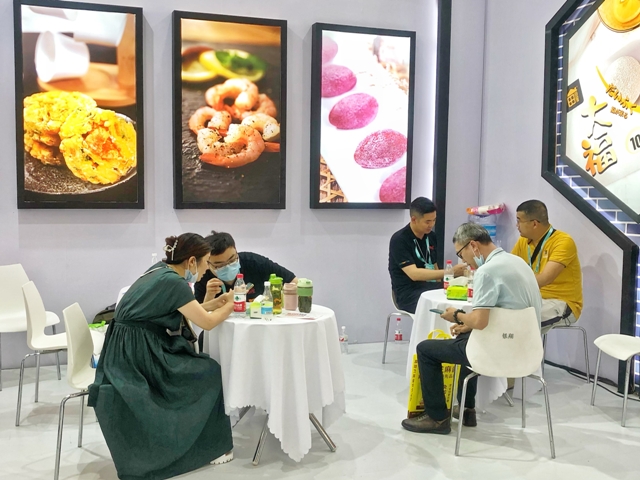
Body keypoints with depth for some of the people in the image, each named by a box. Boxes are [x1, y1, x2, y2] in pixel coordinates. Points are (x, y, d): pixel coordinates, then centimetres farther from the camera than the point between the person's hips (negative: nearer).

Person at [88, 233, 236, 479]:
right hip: (136, 356, -9)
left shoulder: (160, 270, 8)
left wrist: (216, 303, 13)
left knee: (200, 368, 12)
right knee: (209, 373, 2)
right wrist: (230, 306, 5)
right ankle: (207, 447, 14)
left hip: (130, 352, 9)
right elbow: (207, 322, -12)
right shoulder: (172, 282, -19)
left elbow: (188, 311, 17)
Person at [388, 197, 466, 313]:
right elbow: (414, 274, -20)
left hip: (431, 286, 7)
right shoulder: (399, 240, -10)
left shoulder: (431, 236, 11)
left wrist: (441, 288, 1)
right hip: (409, 293, -6)